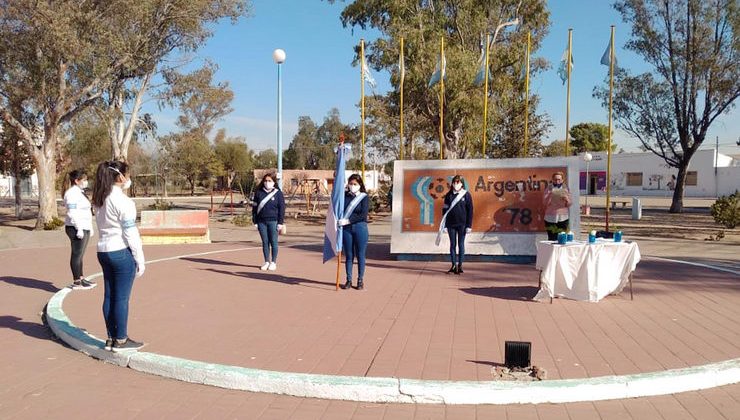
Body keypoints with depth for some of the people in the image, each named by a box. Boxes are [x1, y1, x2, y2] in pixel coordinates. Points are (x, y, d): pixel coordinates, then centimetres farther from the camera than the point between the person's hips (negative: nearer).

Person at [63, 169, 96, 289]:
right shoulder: (72, 193, -13)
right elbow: (72, 213, -20)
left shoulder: (80, 192, 18)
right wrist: (79, 229, -22)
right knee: (77, 254, -4)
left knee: (80, 254, 14)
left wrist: (90, 228, 20)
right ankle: (76, 282, 0)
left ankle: (81, 278, 21)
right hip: (76, 228, -10)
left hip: (84, 228, 10)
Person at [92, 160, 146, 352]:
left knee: (109, 296, 13)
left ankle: (111, 338, 22)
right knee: (122, 298, 0)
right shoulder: (122, 200, -16)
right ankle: (121, 340, 9)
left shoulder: (99, 200, 10)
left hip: (103, 251, 9)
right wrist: (140, 259, -10)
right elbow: (131, 233, -15)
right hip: (122, 252, -9)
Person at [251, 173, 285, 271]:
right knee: (265, 242, 7)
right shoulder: (258, 193, 7)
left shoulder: (278, 193, 1)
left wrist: (281, 222, -5)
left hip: (273, 221, -2)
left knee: (273, 242, 1)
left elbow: (281, 208, 0)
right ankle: (266, 262, 16)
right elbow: (254, 207, 10)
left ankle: (273, 262, 11)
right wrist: (255, 221, 4)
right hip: (261, 221, 3)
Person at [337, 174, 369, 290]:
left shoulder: (364, 197, -3)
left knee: (360, 255, 5)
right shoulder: (344, 196, 6)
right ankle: (348, 280, 17)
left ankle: (360, 280, 16)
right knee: (348, 255, 9)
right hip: (346, 228, 3)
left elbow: (363, 215, -14)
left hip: (360, 228, -3)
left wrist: (347, 221, -19)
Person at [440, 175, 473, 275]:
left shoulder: (466, 195, -1)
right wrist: (444, 225, 2)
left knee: (461, 245, 3)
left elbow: (470, 210, -2)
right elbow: (444, 210, 7)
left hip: (462, 224, -2)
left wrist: (469, 225, -7)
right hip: (451, 224, 2)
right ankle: (453, 265, 13)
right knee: (452, 245, 6)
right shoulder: (449, 195, 5)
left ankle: (460, 266, 9)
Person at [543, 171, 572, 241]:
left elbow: (569, 204, 4)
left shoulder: (565, 189, 6)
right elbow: (545, 203, -9)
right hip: (551, 218, -2)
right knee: (552, 239, -5)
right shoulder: (549, 189, 1)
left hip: (563, 218, 2)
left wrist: (567, 200, -18)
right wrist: (549, 196, -28)